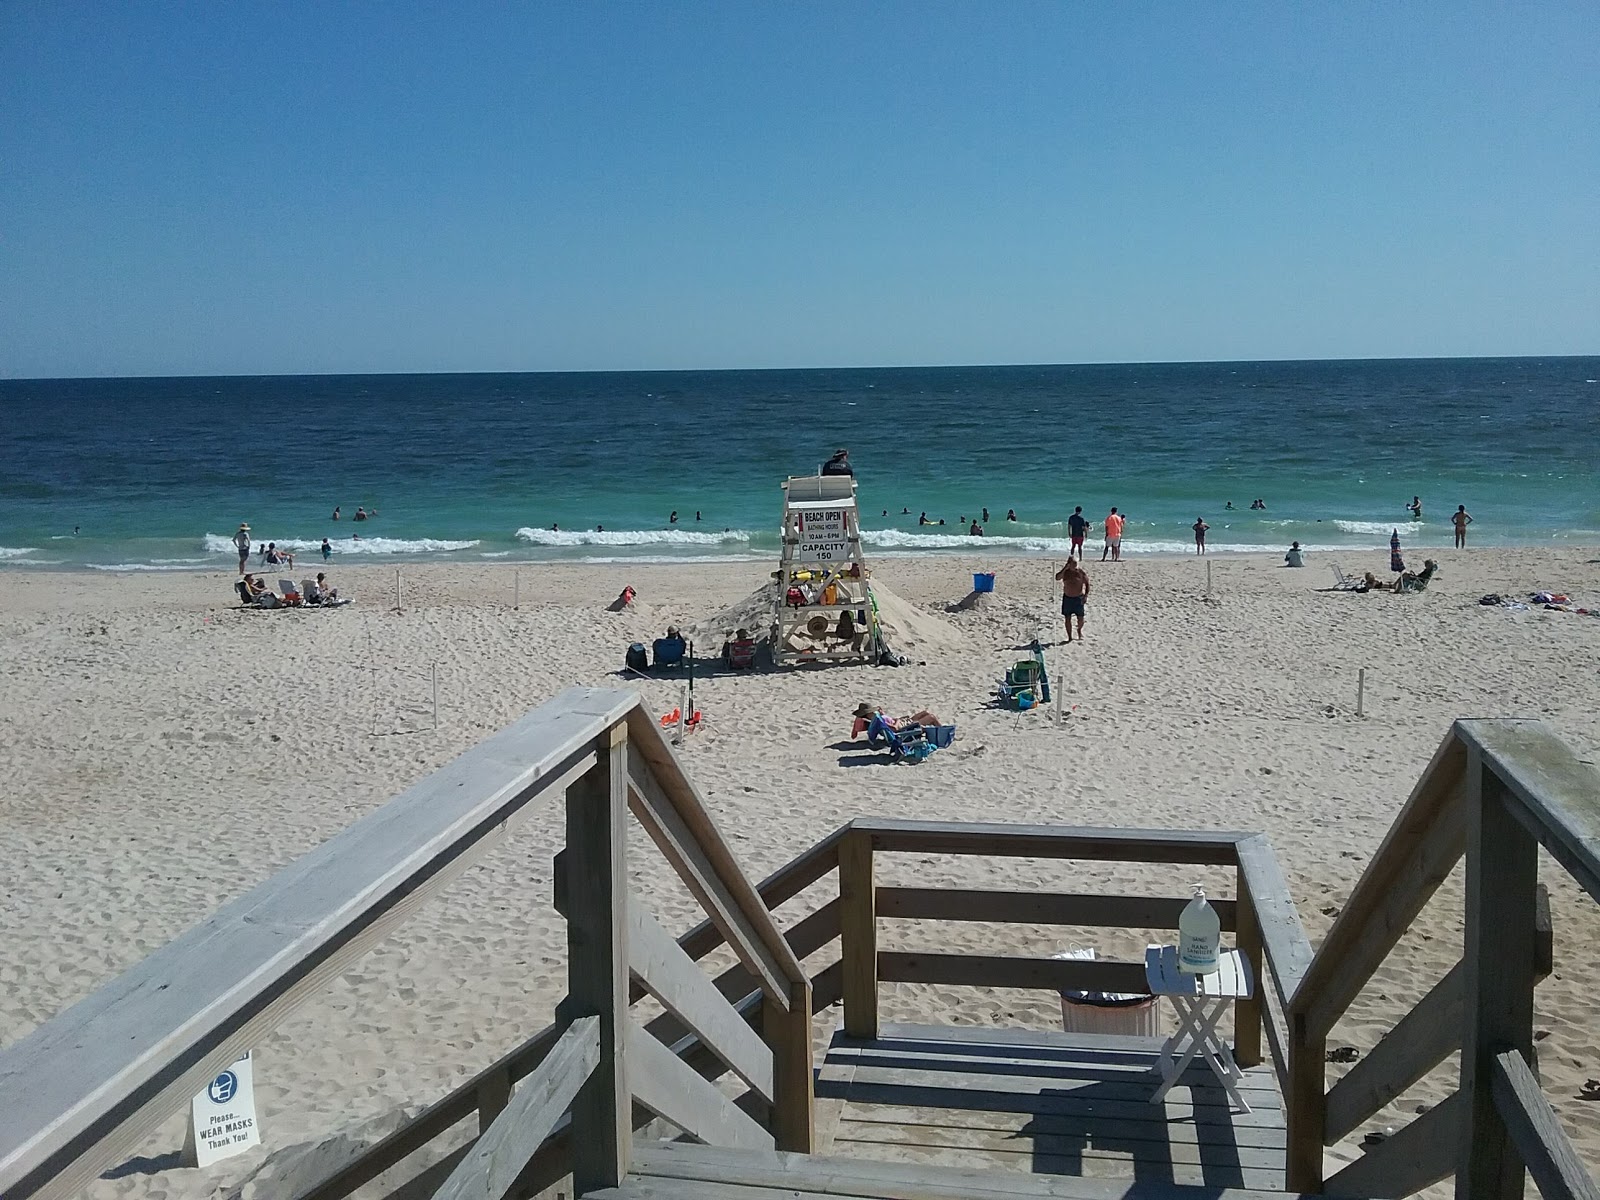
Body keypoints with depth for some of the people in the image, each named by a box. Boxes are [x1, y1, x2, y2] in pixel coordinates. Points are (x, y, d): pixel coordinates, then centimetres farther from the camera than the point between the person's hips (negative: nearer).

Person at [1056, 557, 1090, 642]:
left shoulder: (1081, 572, -7)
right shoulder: (1065, 572, -1)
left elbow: (1087, 584, -4)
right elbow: (1057, 577, -17)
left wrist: (1086, 595, -13)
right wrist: (1065, 568, -20)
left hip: (1078, 598, -2)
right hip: (1067, 597, 2)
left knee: (1080, 618, 3)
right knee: (1067, 618, 1)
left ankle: (1079, 630, 36)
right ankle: (1069, 637, 12)